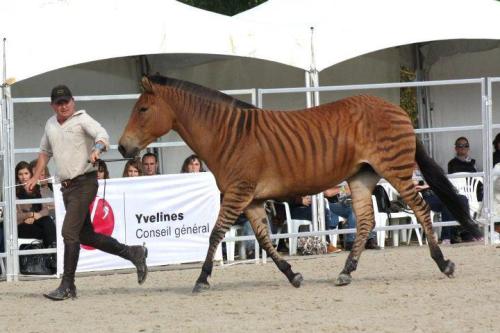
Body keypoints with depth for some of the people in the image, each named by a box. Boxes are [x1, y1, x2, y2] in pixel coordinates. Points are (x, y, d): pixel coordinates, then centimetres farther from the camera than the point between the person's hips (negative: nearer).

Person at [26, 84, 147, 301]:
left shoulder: (82, 119, -9)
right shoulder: (51, 124, 12)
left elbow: (102, 134, -27)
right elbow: (45, 151, 28)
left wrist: (97, 149, -48)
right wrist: (35, 178, 23)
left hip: (84, 183, -8)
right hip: (66, 186, 8)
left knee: (69, 232, -14)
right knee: (86, 236, 11)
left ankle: (67, 286, -10)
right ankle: (132, 253, 26)